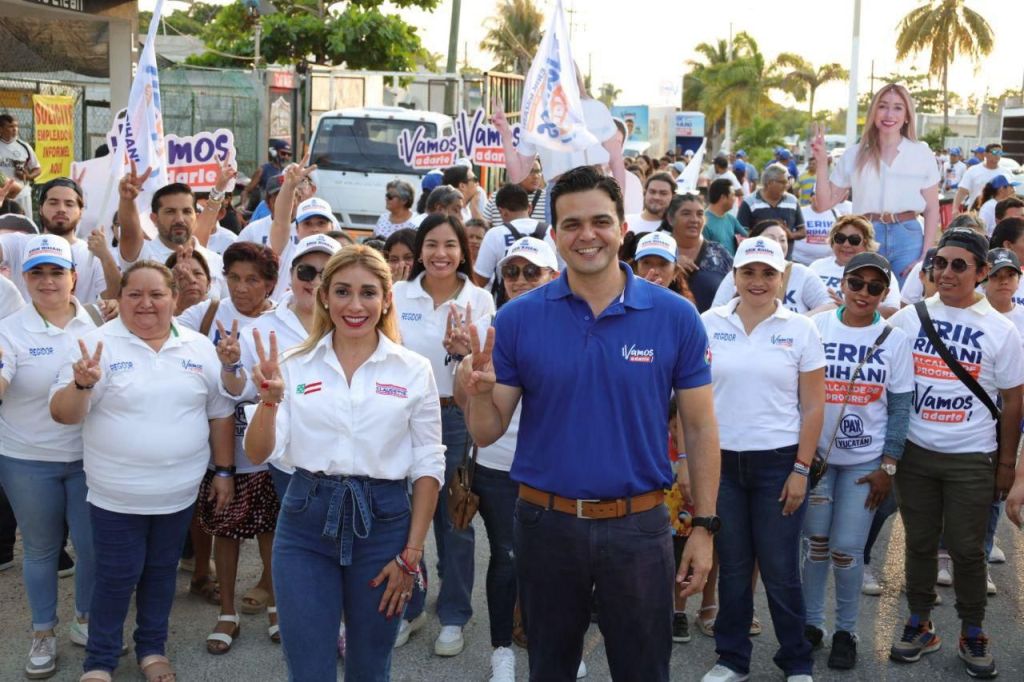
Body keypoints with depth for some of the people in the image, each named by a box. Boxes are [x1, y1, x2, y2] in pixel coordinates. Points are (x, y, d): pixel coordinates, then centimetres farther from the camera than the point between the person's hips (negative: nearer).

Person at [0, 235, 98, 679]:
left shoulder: (96, 324, 0)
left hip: (89, 457, 2)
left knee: (93, 545, 6)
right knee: (41, 548, 11)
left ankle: (85, 620, 31)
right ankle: (43, 634, 28)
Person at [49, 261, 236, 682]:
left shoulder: (200, 348, 1)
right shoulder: (100, 345, -9)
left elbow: (220, 413, 8)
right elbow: (62, 414, -12)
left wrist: (224, 471, 7)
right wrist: (82, 384, -32)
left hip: (179, 493, 3)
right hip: (116, 496, -3)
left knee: (162, 572, 17)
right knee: (116, 579, 5)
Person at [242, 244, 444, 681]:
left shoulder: (414, 370, -1)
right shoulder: (295, 366, 1)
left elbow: (428, 466, 1)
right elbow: (259, 455, -3)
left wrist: (412, 554, -3)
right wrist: (269, 400, -21)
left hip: (383, 523, 0)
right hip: (306, 523, 0)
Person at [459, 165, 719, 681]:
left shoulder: (675, 316, -5)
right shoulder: (518, 319, -4)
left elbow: (699, 428, 1)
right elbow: (488, 433, -2)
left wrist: (704, 525, -2)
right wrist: (479, 394, -23)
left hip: (638, 525, -1)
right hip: (546, 523, 1)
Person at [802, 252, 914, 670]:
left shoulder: (894, 340, -2)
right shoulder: (815, 327, -3)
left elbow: (900, 409, 0)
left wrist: (888, 466, -4)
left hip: (865, 461, 0)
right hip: (814, 454, 1)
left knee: (847, 549, -1)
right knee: (815, 542, 7)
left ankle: (846, 631, 18)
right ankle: (811, 622, 23)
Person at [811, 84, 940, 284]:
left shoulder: (922, 154, 7)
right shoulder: (854, 155, 8)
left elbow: (932, 210, 8)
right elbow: (824, 204, 7)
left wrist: (925, 257, -2)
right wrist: (822, 163, -3)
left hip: (908, 237, 0)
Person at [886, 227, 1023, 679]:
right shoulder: (908, 318, 0)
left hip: (971, 458, -1)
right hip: (915, 453, 2)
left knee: (966, 548, 5)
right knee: (920, 542, 11)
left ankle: (973, 634, 23)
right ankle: (919, 625, 26)